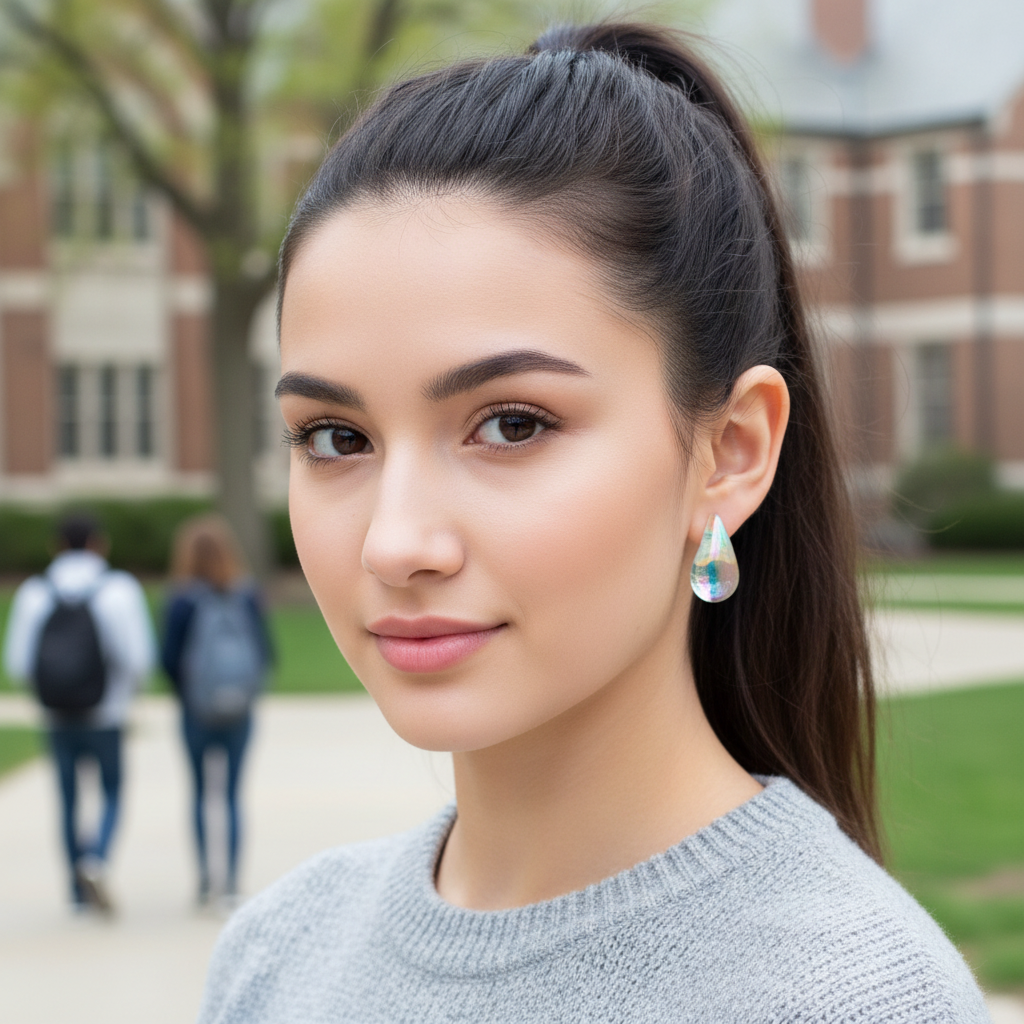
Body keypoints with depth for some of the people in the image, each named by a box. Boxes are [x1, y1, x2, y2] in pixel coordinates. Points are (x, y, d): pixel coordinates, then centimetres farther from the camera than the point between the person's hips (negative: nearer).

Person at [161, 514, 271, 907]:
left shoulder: (184, 599, -9)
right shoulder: (248, 596, -3)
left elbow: (169, 658, -10)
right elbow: (265, 651, -2)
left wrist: (186, 693, 6)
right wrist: (249, 687, 10)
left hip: (197, 711, -1)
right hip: (240, 711, 1)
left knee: (200, 791, 14)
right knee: (233, 794, 8)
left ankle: (204, 872, 8)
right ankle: (232, 878, -2)